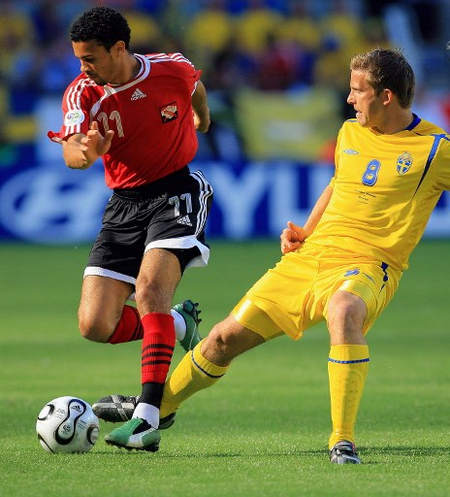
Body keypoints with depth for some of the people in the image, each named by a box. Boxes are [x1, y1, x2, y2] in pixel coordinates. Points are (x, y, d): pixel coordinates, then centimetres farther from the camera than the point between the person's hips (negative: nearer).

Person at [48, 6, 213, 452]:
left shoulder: (172, 70, -10)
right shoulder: (82, 93, -8)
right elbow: (71, 151, -24)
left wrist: (202, 117, 37)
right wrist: (85, 151, -48)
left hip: (177, 192, -4)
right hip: (123, 203, 4)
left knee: (150, 286, -28)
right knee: (95, 325, -7)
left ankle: (148, 419, -33)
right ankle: (179, 325, 23)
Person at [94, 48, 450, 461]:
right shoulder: (350, 133, 13)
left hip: (367, 265, -6)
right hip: (309, 257, 6)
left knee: (343, 310, -42)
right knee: (228, 336, 7)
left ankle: (343, 441, -38)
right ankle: (158, 407, 32)